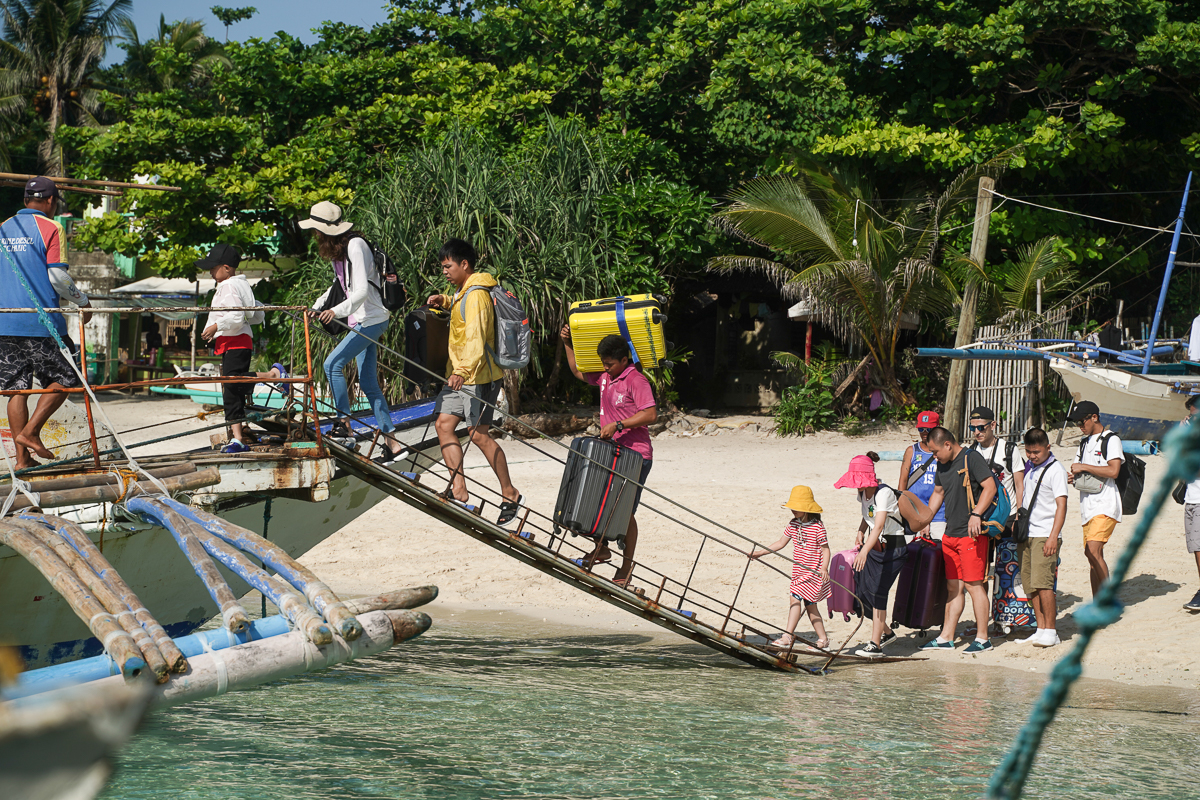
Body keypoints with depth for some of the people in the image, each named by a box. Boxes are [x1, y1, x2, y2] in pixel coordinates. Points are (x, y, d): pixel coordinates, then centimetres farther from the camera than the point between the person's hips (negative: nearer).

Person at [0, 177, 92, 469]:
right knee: (65, 379, 7)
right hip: (41, 322, -6)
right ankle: (30, 432, -5)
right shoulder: (50, 228, -4)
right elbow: (58, 277, -10)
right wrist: (82, 301, 6)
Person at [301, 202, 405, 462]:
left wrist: (337, 311, -38)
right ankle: (391, 442, 9)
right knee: (369, 384, 7)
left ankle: (344, 424, -11)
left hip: (371, 320, -10)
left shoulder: (355, 246, -18)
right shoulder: (338, 249, 11)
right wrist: (318, 305, 22)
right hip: (360, 321, 10)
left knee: (333, 364, -17)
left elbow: (362, 291, -26)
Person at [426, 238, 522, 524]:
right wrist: (445, 301, 15)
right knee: (444, 424, 3)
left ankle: (510, 495, 4)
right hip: (459, 374, 10)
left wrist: (463, 370, -42)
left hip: (478, 375, -10)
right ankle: (458, 490, 3)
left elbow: (475, 336, -31)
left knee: (478, 434, -7)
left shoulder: (476, 295, -19)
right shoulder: (463, 291, 13)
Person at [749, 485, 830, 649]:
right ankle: (823, 640, 17)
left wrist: (824, 568, -25)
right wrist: (760, 552, 10)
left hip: (813, 572, -8)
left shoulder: (817, 527, -14)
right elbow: (781, 543, 14)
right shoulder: (793, 525, 6)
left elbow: (825, 550, -12)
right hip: (799, 572, 8)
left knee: (795, 598, -17)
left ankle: (787, 636, -18)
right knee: (810, 605, 9)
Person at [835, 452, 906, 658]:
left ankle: (875, 645, -9)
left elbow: (879, 526, -36)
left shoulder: (884, 493, -24)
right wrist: (860, 532, 2)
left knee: (876, 592, -13)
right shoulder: (863, 493, 2)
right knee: (862, 590, 6)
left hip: (892, 548, -8)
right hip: (873, 546, 8)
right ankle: (886, 632, 26)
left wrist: (865, 551, -48)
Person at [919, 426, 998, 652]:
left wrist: (976, 514, -25)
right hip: (951, 533, 8)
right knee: (953, 586, 11)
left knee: (973, 584, -7)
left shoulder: (972, 458, -10)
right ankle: (946, 638, 14)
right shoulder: (943, 464, 16)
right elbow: (938, 493, 28)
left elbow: (990, 487, -17)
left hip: (971, 534, -8)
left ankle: (983, 638, -2)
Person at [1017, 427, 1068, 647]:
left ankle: (1050, 631, -9)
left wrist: (1053, 537, -19)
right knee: (1030, 584, 5)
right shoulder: (1030, 468, 16)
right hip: (1026, 535, 8)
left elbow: (1061, 505, -13)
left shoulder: (1056, 470, -7)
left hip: (1045, 535, -8)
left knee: (1042, 581, -14)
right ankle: (1041, 629, 11)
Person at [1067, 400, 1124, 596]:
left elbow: (1113, 471, -18)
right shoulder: (1085, 442, 20)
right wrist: (1073, 477, 6)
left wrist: (1083, 467, -14)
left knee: (1092, 551, -21)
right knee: (1093, 557, 7)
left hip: (1105, 506, -8)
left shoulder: (1111, 440, -5)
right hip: (1088, 507, 8)